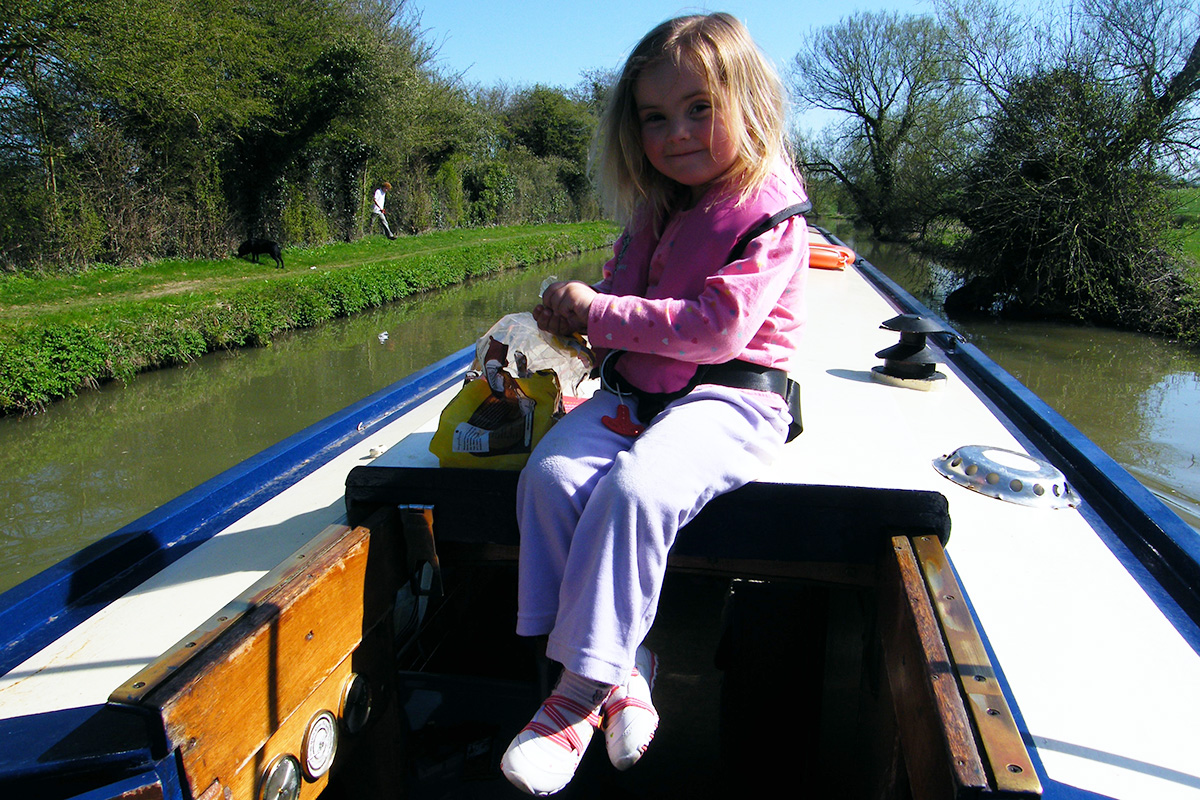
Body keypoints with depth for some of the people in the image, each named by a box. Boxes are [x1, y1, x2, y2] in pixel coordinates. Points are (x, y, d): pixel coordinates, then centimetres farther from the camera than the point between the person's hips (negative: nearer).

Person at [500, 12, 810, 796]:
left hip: (729, 396, -6)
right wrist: (574, 316, 7)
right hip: (637, 389, 7)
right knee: (550, 475, -20)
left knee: (636, 489, -34)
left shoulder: (770, 211, -6)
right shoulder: (654, 210, 16)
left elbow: (717, 326, -18)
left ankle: (583, 689, -19)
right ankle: (622, 675, -15)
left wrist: (598, 311, -13)